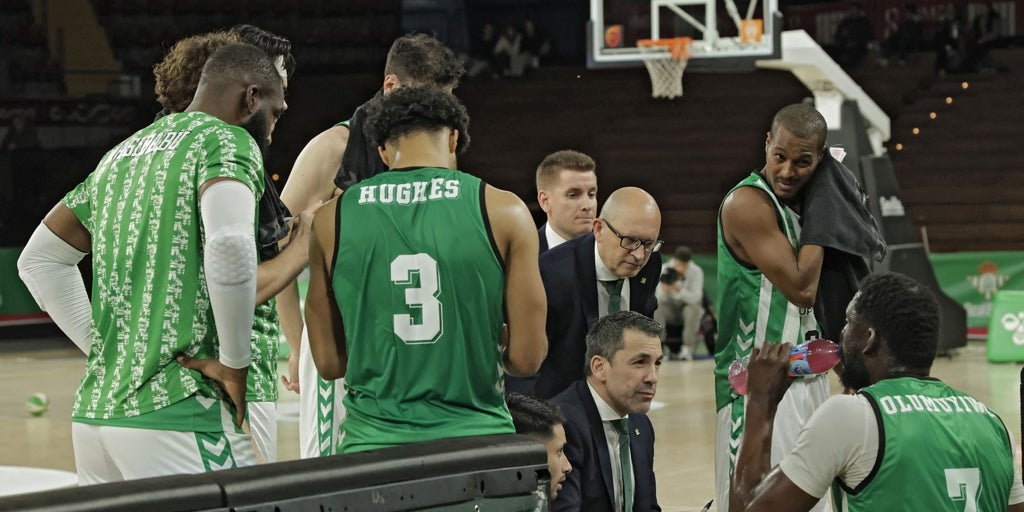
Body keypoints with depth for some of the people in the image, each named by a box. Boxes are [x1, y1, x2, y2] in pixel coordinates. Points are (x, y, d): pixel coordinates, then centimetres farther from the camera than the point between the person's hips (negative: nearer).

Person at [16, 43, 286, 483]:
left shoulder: (123, 153, 19)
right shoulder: (228, 141, -4)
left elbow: (38, 259, 24)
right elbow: (228, 244, -24)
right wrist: (234, 362, -13)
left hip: (95, 410, 8)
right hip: (176, 413, -8)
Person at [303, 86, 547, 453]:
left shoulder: (332, 220, 4)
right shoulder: (503, 212, -1)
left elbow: (329, 361, 7)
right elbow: (526, 357, -1)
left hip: (374, 441, 1)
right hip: (475, 438, -1)